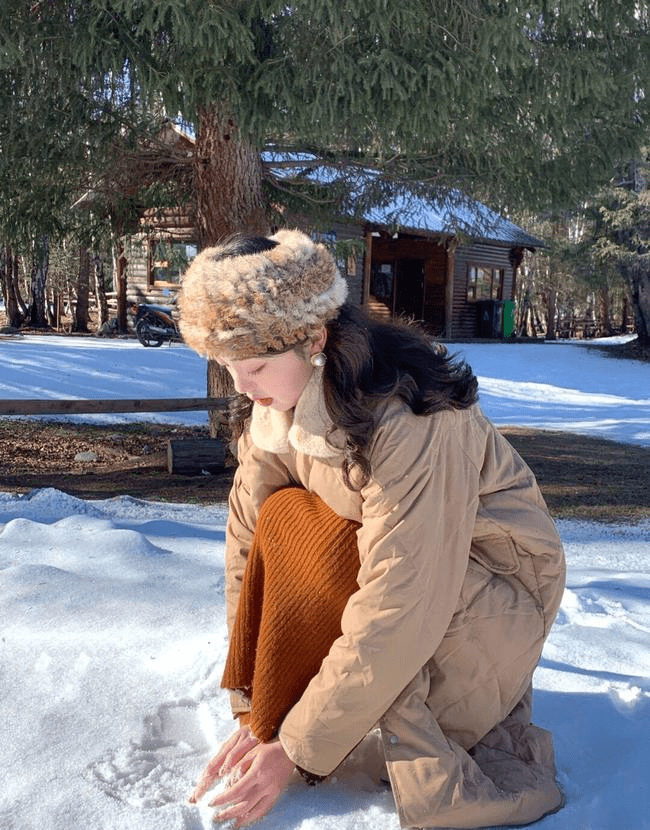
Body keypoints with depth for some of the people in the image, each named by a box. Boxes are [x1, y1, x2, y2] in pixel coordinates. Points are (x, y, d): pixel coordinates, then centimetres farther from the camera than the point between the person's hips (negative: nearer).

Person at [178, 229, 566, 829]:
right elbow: (250, 548, -8)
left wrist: (295, 749, -26)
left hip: (493, 593, -7)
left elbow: (397, 610, -32)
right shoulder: (268, 408, -9)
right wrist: (252, 711, -11)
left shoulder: (412, 420, -32)